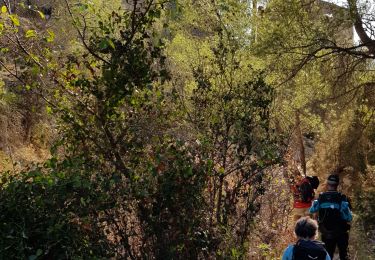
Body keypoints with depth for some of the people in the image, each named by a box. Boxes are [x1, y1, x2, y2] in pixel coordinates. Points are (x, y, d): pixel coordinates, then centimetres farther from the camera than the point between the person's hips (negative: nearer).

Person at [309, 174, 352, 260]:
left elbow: (311, 210, 5)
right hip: (341, 233, -2)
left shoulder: (321, 198, -9)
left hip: (326, 233, 2)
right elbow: (349, 218, -19)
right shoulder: (342, 198, -18)